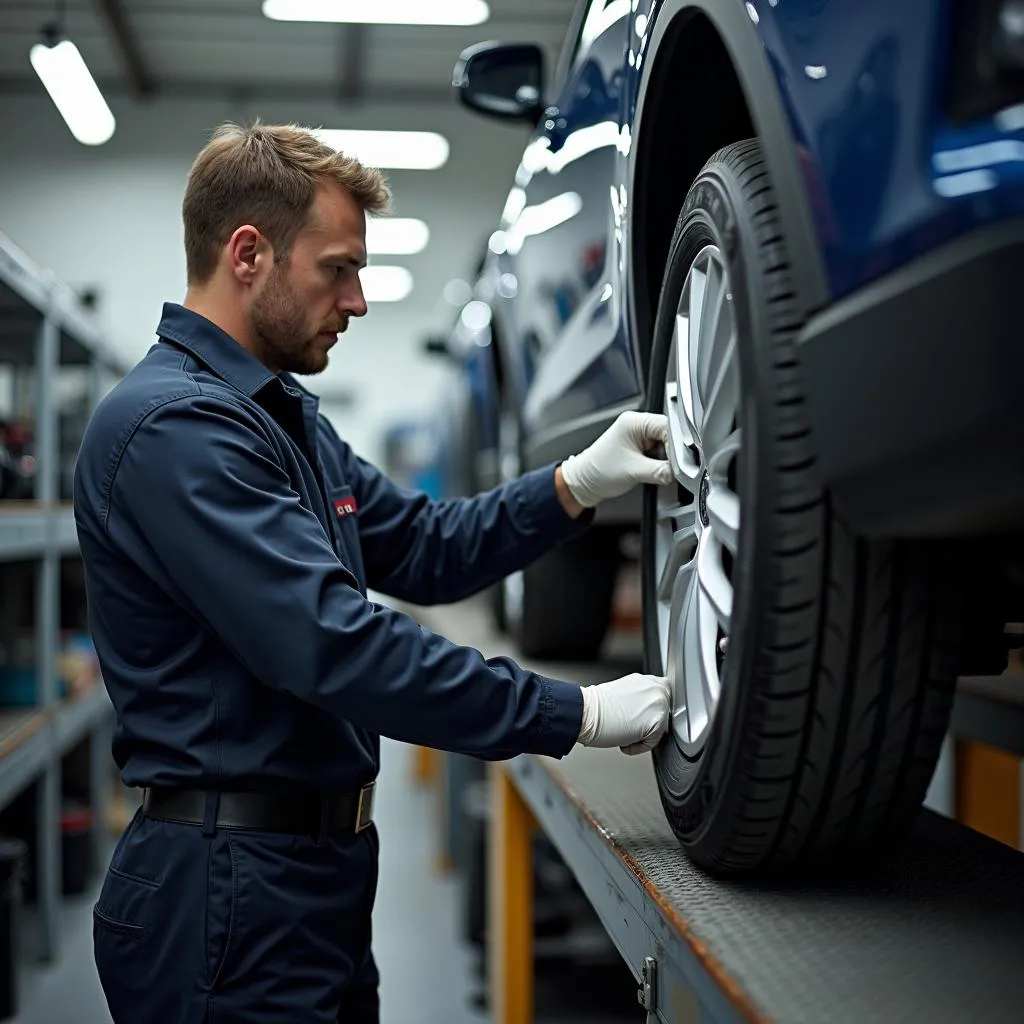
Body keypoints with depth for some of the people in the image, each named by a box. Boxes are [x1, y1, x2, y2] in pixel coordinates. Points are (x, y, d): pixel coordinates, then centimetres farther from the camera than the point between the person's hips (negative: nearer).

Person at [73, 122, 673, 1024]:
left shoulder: (285, 414, 14)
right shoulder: (174, 424, -20)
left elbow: (425, 549, 14)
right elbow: (333, 644, -27)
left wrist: (577, 484, -2)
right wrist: (575, 715, -24)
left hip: (317, 878, 10)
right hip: (231, 888, -10)